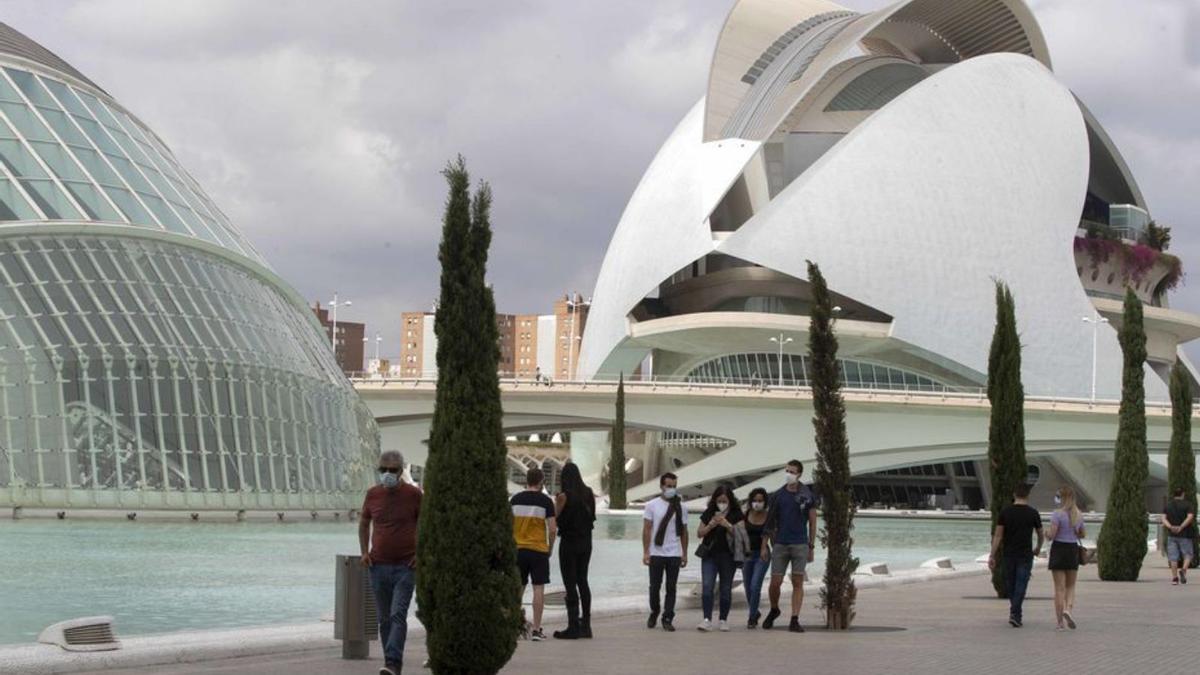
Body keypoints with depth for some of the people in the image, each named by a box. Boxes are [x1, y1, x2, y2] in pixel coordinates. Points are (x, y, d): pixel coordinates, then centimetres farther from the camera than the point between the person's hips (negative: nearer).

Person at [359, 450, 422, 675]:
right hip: (379, 565, 4)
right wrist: (364, 551, 7)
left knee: (398, 615, -15)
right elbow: (364, 523, 19)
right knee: (384, 618, 8)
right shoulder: (372, 494, 5)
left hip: (406, 566, -4)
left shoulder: (413, 494, -4)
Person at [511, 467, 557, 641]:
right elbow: (552, 529, -9)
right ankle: (536, 630, -3)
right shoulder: (545, 501, -5)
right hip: (538, 549, -3)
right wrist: (550, 548, 6)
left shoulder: (515, 499, 3)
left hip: (518, 548, 3)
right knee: (538, 588, 0)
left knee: (518, 587, 13)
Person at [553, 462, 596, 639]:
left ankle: (573, 626, -4)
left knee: (570, 584, -2)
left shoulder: (565, 496, -13)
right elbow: (592, 517, 11)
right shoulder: (589, 494, 4)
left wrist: (556, 502, 4)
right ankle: (585, 625, 16)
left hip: (569, 543, -6)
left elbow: (556, 518, -10)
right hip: (586, 542, 6)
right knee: (582, 581, 14)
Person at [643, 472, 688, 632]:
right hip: (656, 553, -1)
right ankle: (654, 613, 25)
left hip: (674, 554, 1)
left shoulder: (681, 508, 7)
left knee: (671, 588, 0)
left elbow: (684, 532, 11)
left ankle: (667, 619, 3)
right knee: (654, 587, 5)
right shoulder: (652, 505, 0)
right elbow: (646, 529, -2)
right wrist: (645, 552, -8)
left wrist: (684, 554, 7)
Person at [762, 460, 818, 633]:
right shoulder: (778, 495, 6)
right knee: (775, 583, 0)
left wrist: (811, 547, 3)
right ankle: (774, 610, 26)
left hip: (800, 544, -1)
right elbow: (769, 521, 10)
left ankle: (794, 620, -1)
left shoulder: (808, 496, 2)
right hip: (780, 544, 1)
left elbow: (812, 522, 6)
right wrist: (764, 545, 6)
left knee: (798, 583, -3)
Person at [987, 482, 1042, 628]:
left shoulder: (1005, 512, -2)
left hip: (1008, 554, 2)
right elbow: (1041, 535, 10)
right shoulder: (1033, 513, -3)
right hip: (1025, 555, -2)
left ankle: (1015, 612, 26)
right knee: (1021, 586, -1)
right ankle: (1015, 614, -12)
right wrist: (1038, 549, 29)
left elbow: (998, 535, -5)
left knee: (1010, 584, 15)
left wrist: (992, 556, -3)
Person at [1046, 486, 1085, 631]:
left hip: (1058, 549, -4)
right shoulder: (1078, 515, 5)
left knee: (1059, 587, 1)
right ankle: (1068, 608, -12)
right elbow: (1083, 534, 16)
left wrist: (1047, 535, 4)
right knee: (1071, 586, 16)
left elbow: (1051, 535, -17)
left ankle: (1060, 622, 0)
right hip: (1073, 550, 4)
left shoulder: (1058, 514, -13)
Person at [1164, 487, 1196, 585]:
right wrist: (1181, 527, -21)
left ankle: (1174, 577, -1)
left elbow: (1164, 519, -3)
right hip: (1185, 535, -3)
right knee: (1188, 554, 9)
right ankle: (1183, 570, -16)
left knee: (1173, 556, 4)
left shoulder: (1168, 505, 9)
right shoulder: (1188, 505, -2)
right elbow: (1190, 517, -17)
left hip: (1171, 535, 3)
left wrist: (1171, 527, -16)